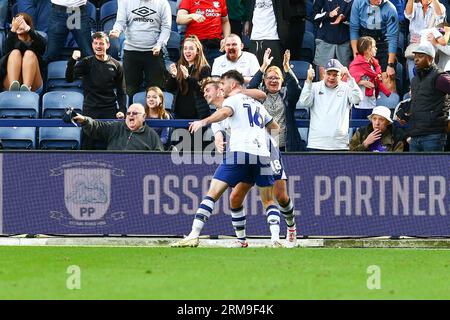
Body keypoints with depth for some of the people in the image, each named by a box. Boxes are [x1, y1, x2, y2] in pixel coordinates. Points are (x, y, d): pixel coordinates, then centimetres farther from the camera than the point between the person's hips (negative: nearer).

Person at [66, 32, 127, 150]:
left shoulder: (115, 65, 8)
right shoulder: (86, 63, 3)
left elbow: (121, 92, 12)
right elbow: (69, 78, -11)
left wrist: (122, 110, -1)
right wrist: (72, 61, -26)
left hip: (110, 112, 1)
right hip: (90, 110, -1)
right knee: (88, 145, -4)